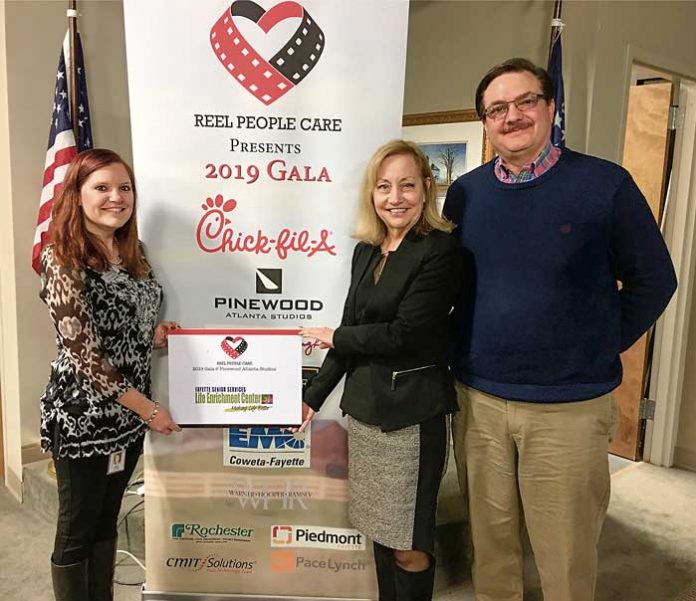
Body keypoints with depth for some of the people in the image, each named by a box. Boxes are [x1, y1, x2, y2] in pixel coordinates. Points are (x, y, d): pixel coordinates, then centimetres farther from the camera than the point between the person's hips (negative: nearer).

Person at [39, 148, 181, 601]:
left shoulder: (133, 252, 5)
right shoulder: (62, 258, -16)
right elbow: (83, 352, -19)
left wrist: (153, 335, -2)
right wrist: (146, 407, -15)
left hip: (129, 412, 7)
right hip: (84, 414, -7)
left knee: (107, 524, 20)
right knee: (77, 531, 11)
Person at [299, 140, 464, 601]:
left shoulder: (439, 250, -12)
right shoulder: (366, 252, 9)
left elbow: (404, 335, -17)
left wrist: (333, 338, -3)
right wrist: (314, 396, 14)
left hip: (413, 412, -6)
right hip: (364, 405, 6)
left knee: (409, 544, 6)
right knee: (380, 529, 18)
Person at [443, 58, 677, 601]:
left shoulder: (606, 184, -7)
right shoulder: (464, 193, 3)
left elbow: (653, 281, 1)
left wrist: (600, 348, -2)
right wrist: (462, 350, 6)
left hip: (570, 407, -2)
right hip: (477, 399, 3)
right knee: (489, 542, 18)